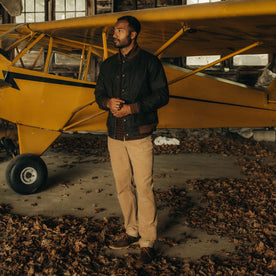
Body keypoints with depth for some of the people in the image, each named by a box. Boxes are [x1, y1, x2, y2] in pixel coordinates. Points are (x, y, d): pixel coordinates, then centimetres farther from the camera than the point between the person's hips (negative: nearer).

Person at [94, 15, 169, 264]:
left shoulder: (149, 62, -1)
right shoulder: (109, 64, 14)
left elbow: (162, 95, -5)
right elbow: (99, 93, 18)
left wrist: (133, 107, -15)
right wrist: (108, 102, -6)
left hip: (140, 136, -5)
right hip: (115, 136, 5)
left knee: (144, 188, -4)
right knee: (123, 187, 11)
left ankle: (148, 242, 6)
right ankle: (132, 232, 27)